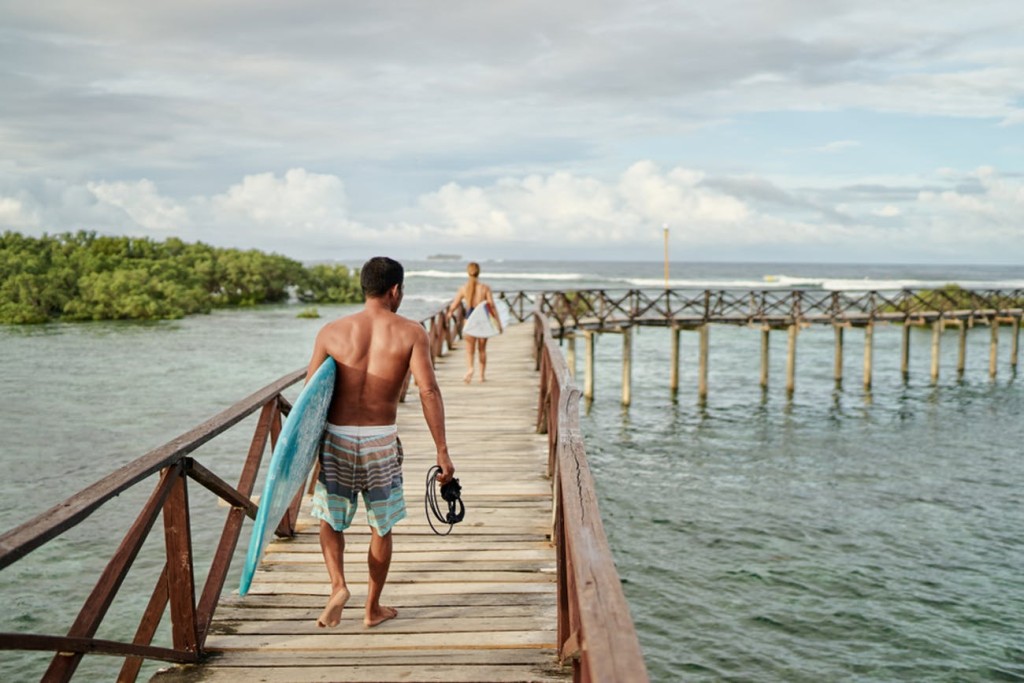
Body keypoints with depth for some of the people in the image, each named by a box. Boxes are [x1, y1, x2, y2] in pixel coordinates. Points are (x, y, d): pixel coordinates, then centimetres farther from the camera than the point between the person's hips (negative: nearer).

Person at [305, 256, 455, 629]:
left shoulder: (331, 332, 0)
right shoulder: (410, 332, -5)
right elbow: (428, 391, -13)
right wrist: (442, 452, -10)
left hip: (336, 436, 1)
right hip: (381, 440, -1)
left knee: (330, 518, 21)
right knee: (381, 527, 16)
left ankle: (338, 585, 0)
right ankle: (373, 609, 26)